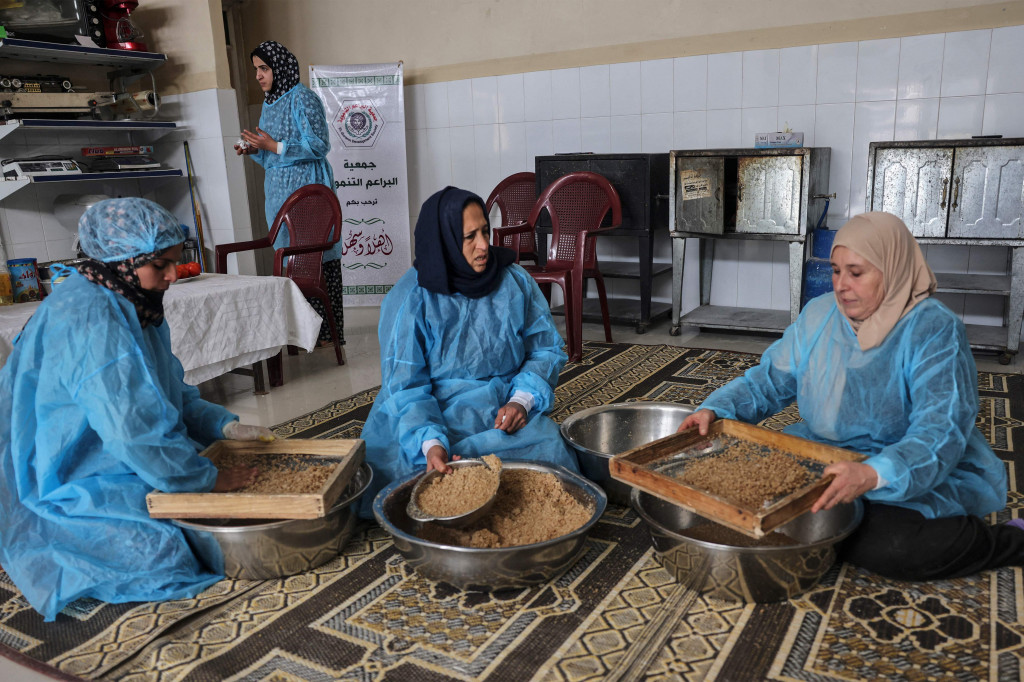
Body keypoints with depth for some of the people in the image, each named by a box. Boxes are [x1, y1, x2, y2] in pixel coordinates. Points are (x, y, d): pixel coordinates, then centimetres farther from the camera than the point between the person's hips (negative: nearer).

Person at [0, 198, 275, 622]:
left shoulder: (128, 306, 5)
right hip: (71, 487, -10)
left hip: (109, 462, 10)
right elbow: (133, 430, -30)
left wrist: (224, 426, 0)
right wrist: (208, 479, -21)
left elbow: (171, 391, 13)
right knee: (168, 548, -20)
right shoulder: (88, 321, -27)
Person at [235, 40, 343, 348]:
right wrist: (254, 151, 5)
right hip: (278, 189, 9)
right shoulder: (269, 103, 19)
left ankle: (329, 332, -3)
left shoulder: (303, 98, -7)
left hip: (307, 188, -9)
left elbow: (319, 145, -14)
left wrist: (274, 146, -17)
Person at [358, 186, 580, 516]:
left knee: (550, 450, -26)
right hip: (432, 417, -2)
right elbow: (405, 387, -13)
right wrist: (430, 443, -32)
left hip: (505, 415, 3)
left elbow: (547, 349, 6)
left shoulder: (516, 281, 0)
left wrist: (522, 400, -13)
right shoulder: (410, 299, -10)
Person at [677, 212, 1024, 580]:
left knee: (884, 545, -33)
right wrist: (715, 409, -13)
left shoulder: (934, 330, -16)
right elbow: (767, 380, 6)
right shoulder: (819, 314, 2)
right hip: (823, 456, 6)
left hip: (921, 476, -5)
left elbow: (940, 432, -27)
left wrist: (874, 474, -45)